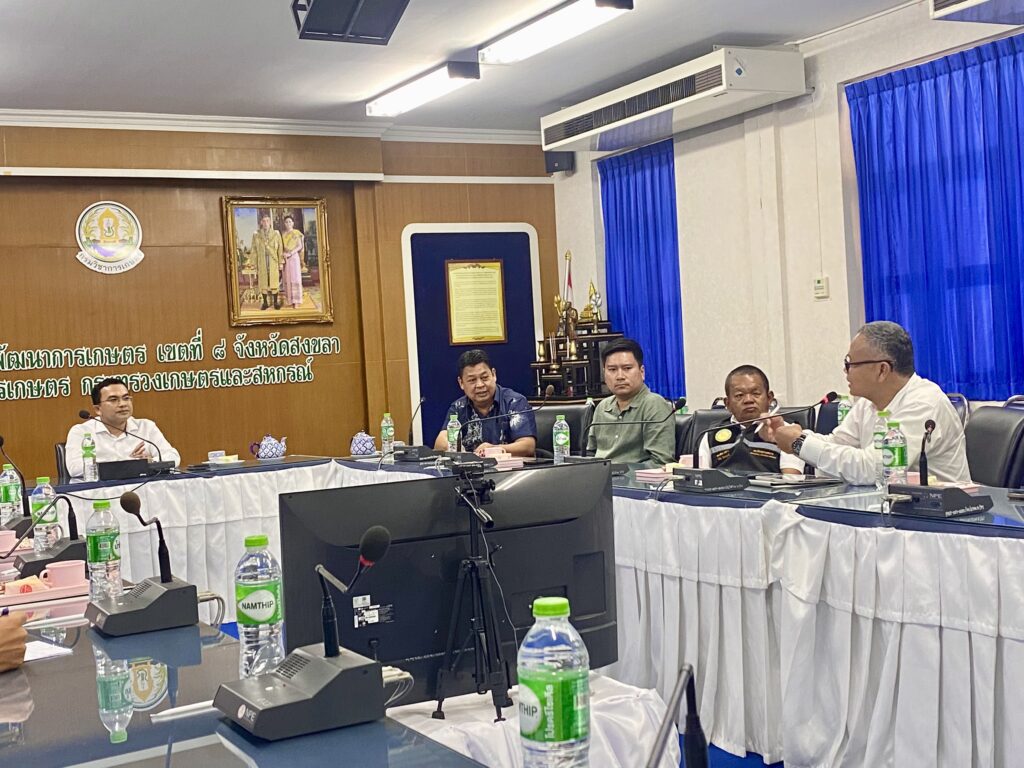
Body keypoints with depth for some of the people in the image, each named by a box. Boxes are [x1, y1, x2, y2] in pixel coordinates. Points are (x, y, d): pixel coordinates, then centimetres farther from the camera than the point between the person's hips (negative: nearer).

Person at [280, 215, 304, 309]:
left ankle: (296, 301, -6)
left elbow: (300, 246, -5)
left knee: (295, 278, -6)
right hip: (285, 258, 3)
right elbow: (281, 247, 11)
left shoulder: (296, 233, 0)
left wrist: (290, 253, -16)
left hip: (294, 257, -3)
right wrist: (283, 253, -9)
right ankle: (290, 300, 4)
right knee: (287, 279, 1)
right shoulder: (283, 234, 10)